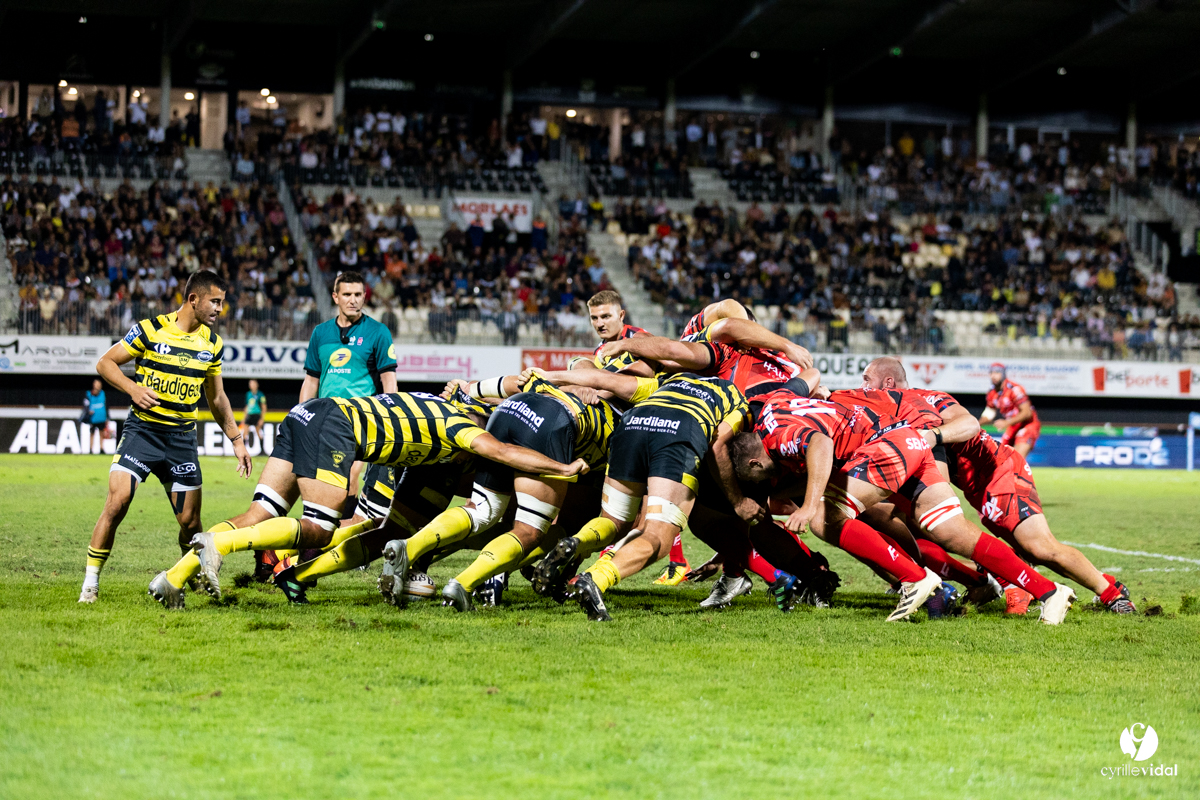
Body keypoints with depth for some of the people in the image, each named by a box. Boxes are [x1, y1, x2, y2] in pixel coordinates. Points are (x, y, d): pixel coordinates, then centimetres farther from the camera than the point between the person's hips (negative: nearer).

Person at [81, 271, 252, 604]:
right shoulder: (150, 330, -6)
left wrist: (236, 439, 16)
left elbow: (216, 398, 20)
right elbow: (105, 363, -1)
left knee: (190, 522, 0)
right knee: (117, 502, -18)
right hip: (142, 430, -4)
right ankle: (90, 583, -7)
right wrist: (133, 389, -17)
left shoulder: (213, 344, 8)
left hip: (182, 437, 4)